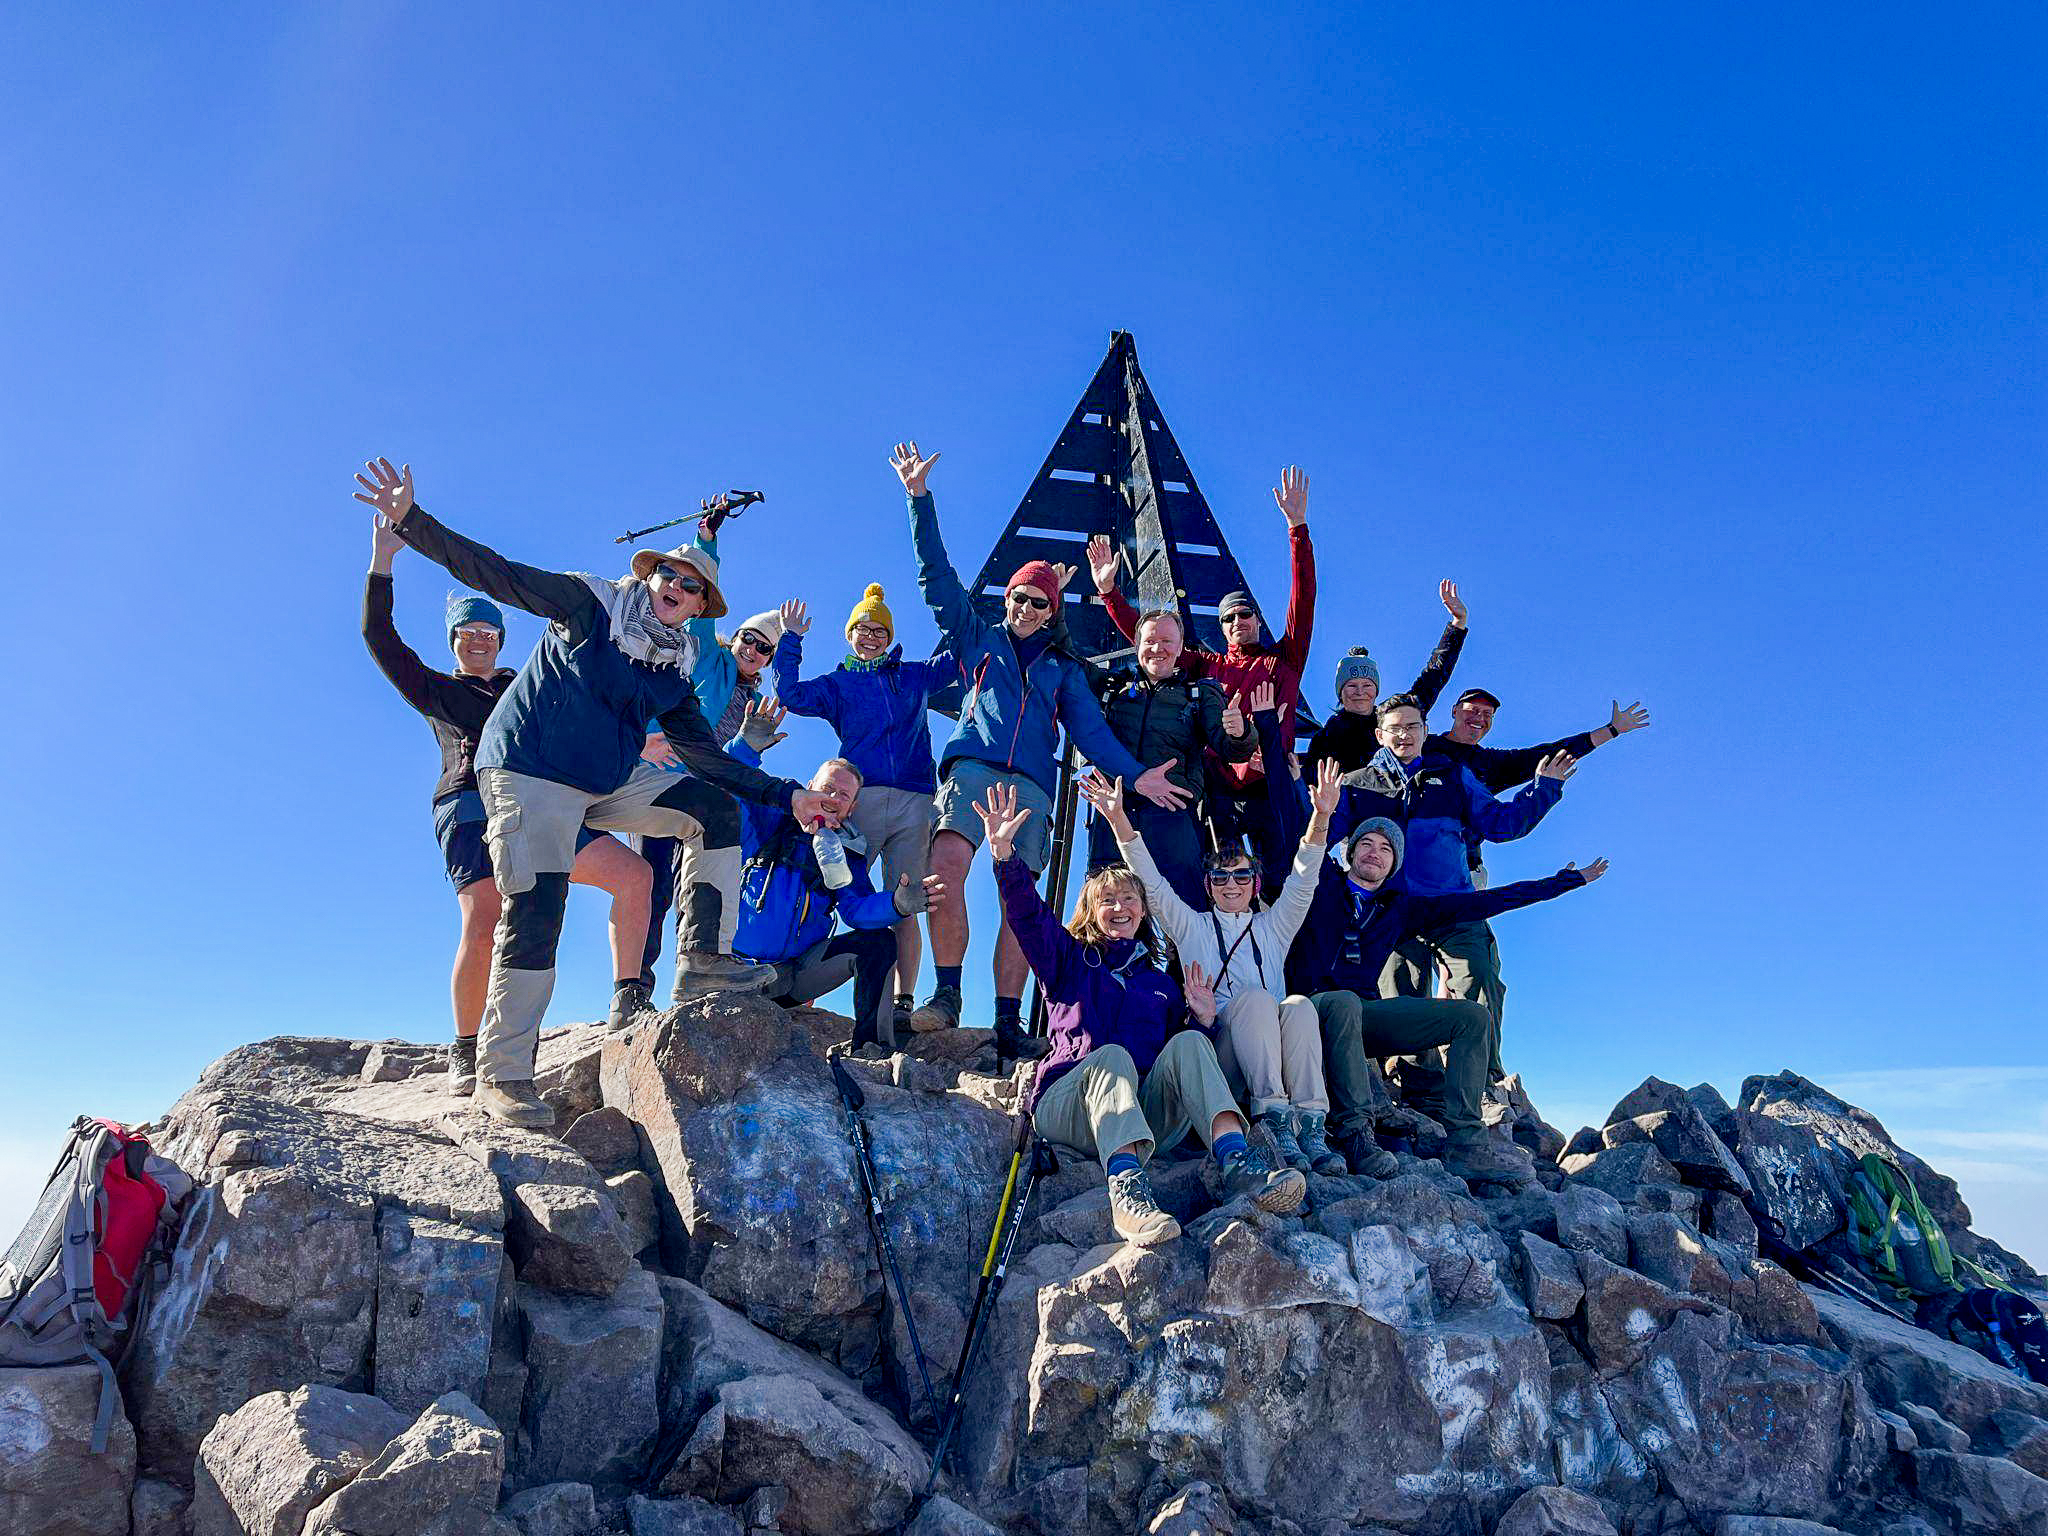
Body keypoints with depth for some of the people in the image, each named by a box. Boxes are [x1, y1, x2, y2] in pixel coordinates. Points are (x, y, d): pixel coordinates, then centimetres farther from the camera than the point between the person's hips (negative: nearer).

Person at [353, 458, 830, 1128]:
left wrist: (786, 794, 1)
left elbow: (709, 757, 9)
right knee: (533, 914, -16)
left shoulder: (674, 673, 11)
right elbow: (493, 573, -8)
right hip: (528, 773, -6)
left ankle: (703, 955, -2)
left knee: (716, 808, -2)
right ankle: (501, 1074, -7)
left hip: (609, 784, 6)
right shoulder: (590, 604, -2)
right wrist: (411, 522, -20)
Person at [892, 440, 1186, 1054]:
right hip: (972, 767, -1)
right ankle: (947, 994, -20)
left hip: (1032, 784, 2)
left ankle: (1008, 1024, -8)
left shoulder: (1064, 668, 26)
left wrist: (1135, 773, 3)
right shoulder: (978, 638, 23)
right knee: (948, 866, -25)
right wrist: (920, 497, 10)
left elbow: (1090, 728, 17)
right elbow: (938, 576, 17)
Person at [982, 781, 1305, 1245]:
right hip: (1067, 1105, -2)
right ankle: (1127, 1189, -58)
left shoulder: (1161, 984, 29)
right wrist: (1005, 853, -17)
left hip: (1147, 1121, 2)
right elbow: (1028, 914, -1)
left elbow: (1189, 1062, 25)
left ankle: (1237, 1163, -47)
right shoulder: (1070, 960, 19)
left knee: (1188, 1044, -24)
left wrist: (1202, 1020, 6)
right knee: (1112, 1054, -34)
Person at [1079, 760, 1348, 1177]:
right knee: (1254, 997, -31)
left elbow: (1302, 882, 12)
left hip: (1278, 1059, 2)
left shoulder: (1271, 928, 27)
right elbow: (1150, 883, 10)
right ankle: (1273, 1119, -41)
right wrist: (1118, 819, -5)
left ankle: (1310, 1127, -40)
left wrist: (1321, 818, -5)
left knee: (1298, 1005, -30)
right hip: (1216, 1049, -2)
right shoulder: (1192, 926, 23)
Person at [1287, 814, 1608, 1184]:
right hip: (1315, 1008, -6)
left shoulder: (1400, 907, 18)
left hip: (1365, 1014, 6)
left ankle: (1466, 1143, -20)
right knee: (1345, 1002, -42)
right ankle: (1354, 1134, -41)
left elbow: (1477, 903, 20)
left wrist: (1566, 880, 21)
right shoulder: (1321, 882, 7)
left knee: (1472, 1016, -8)